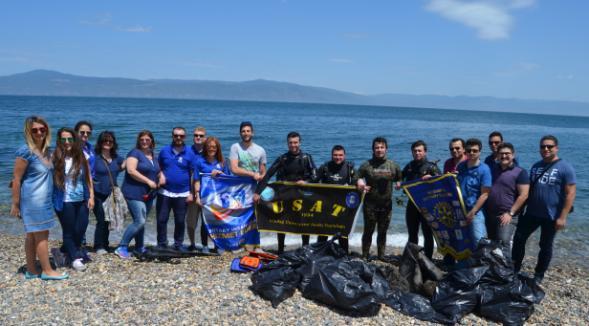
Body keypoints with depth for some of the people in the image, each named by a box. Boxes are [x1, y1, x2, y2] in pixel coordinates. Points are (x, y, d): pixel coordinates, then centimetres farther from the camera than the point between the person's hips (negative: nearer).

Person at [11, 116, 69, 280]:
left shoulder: (47, 151, 9)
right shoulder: (25, 151, -14)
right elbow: (16, 179, -14)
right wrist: (15, 204, -13)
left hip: (44, 200, 8)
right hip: (32, 200, -8)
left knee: (33, 235, 12)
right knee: (42, 235, -2)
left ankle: (31, 270, 19)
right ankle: (47, 271, 7)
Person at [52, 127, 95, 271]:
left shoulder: (82, 157, 3)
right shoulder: (55, 158, -8)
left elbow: (88, 178, 7)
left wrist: (91, 196, 3)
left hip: (82, 200, 4)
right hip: (65, 201, -4)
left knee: (80, 230, 9)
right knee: (69, 231, 6)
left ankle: (67, 251, 33)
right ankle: (75, 257, 19)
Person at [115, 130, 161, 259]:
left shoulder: (153, 156, 16)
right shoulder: (135, 153, -7)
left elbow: (156, 171, 31)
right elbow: (131, 171, -19)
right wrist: (148, 181, -19)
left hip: (148, 194, 8)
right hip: (135, 193, -7)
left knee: (141, 221, 14)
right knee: (140, 221, -15)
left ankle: (139, 247, 25)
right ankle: (122, 247, -6)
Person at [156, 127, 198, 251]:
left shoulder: (189, 153, -1)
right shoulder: (164, 151, 5)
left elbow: (193, 174, -1)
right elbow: (158, 167, 16)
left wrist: (191, 193, -6)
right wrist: (161, 176, -6)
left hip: (182, 194, -1)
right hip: (164, 192, 1)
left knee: (180, 221, 8)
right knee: (162, 219, 4)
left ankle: (178, 244, 22)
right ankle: (161, 244, 17)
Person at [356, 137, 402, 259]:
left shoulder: (393, 166, 5)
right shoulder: (366, 165, -1)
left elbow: (399, 179, 16)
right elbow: (357, 178, 5)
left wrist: (399, 184, -5)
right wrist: (360, 184, -16)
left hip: (386, 204, 2)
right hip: (370, 204, -2)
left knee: (382, 232, 10)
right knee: (368, 231, 2)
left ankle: (381, 256, 21)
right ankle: (364, 256, 11)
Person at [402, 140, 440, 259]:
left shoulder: (431, 166, -3)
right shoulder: (409, 166, 12)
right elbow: (400, 177, 28)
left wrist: (431, 177, -34)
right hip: (412, 203, 5)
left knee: (427, 234, 1)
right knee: (412, 234, 13)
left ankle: (428, 259, 8)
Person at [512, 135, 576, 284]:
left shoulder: (565, 168, -11)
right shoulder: (536, 166, 7)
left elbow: (571, 193, -14)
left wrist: (562, 217, -18)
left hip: (551, 216, -5)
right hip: (532, 213, 5)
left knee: (546, 246, 9)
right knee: (518, 238, 8)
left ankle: (539, 275, 24)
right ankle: (514, 269, 23)